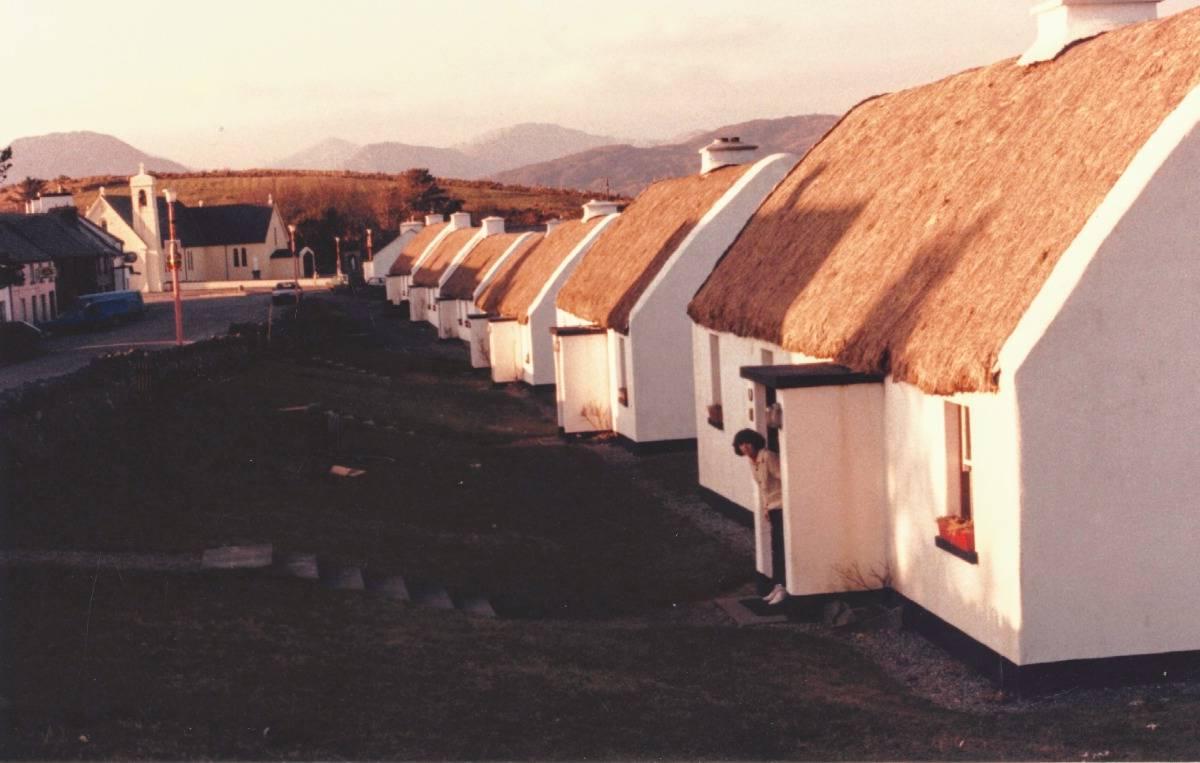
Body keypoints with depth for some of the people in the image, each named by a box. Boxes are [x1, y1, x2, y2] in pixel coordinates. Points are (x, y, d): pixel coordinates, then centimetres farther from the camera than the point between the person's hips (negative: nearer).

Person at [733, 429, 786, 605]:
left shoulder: (767, 457, -18)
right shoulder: (752, 461, 8)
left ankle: (782, 586, -3)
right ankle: (778, 585, 20)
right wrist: (764, 508, 12)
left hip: (781, 506, -9)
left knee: (780, 547, -7)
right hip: (772, 508, 9)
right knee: (775, 548, 13)